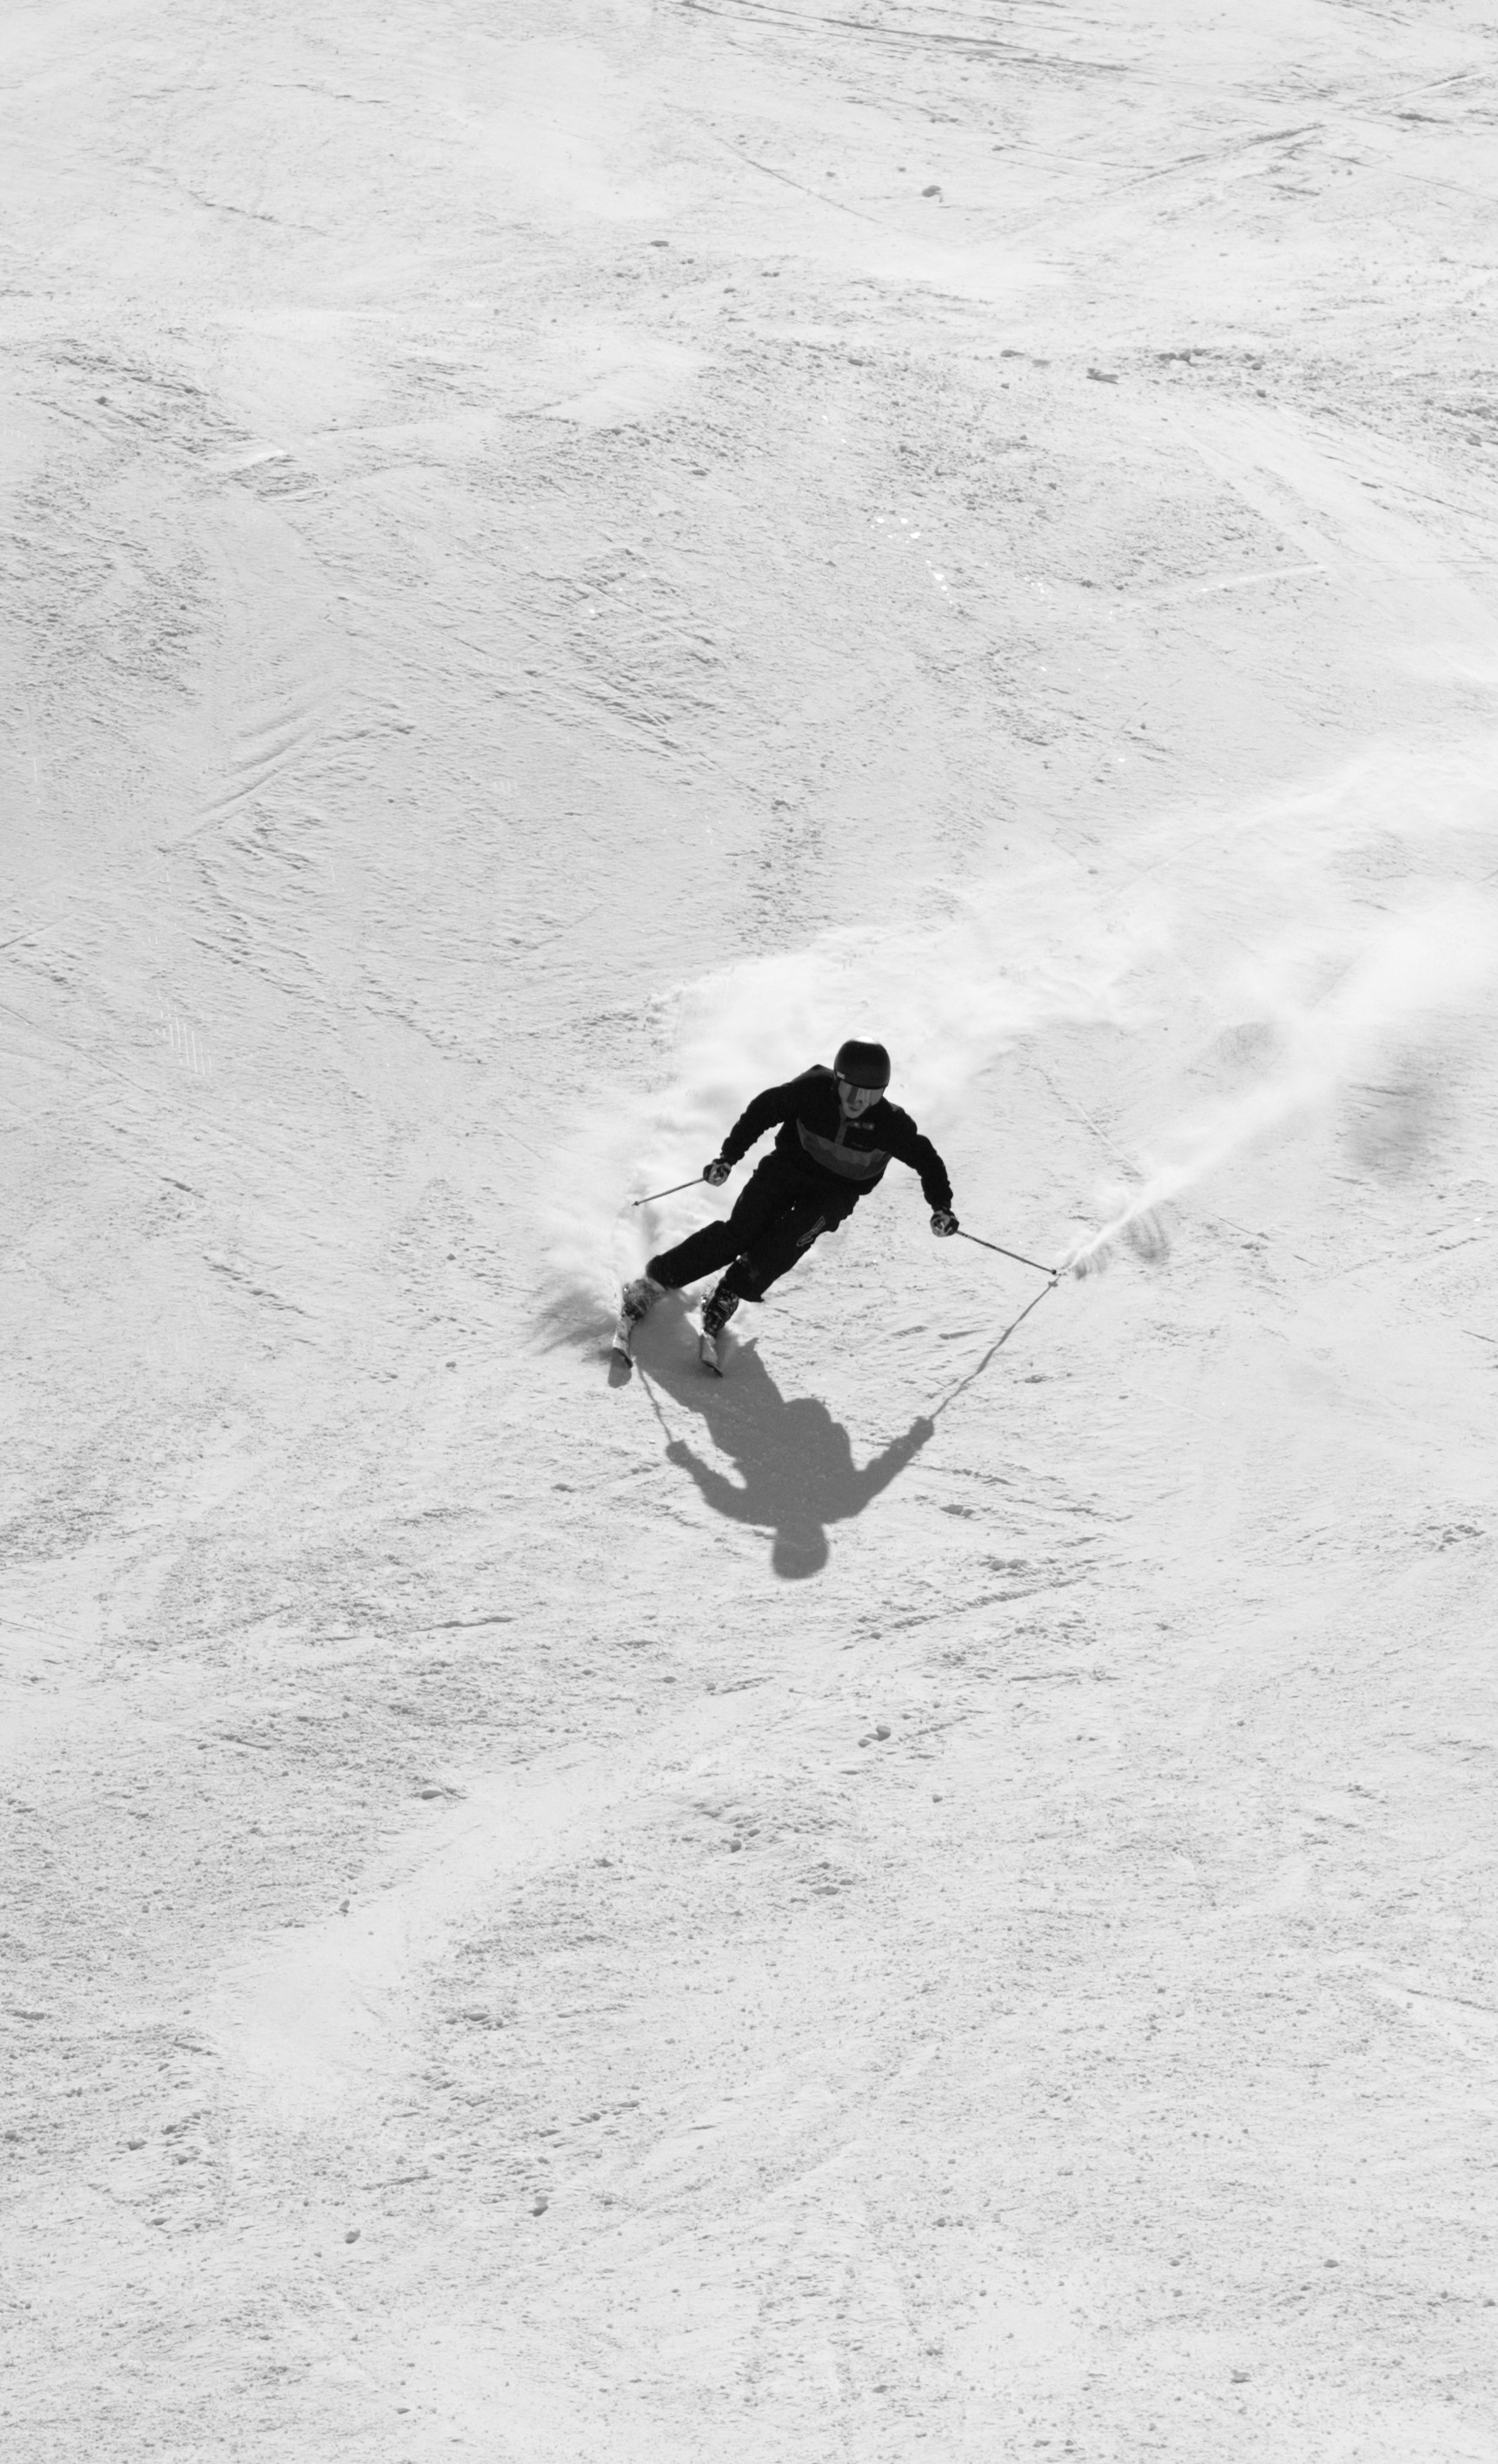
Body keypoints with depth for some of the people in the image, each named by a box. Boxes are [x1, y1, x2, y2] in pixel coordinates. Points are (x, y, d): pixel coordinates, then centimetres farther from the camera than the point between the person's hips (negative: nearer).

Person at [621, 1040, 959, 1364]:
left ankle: (726, 1298, -23)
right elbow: (763, 1109, -8)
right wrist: (729, 1156, -11)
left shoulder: (891, 1124, -21)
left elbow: (926, 1159, -7)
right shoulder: (811, 1090, -21)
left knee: (794, 1235, -29)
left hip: (837, 1193, 0)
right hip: (788, 1165, 0)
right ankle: (656, 1279, -9)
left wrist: (941, 1206, -15)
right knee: (741, 1233, -16)